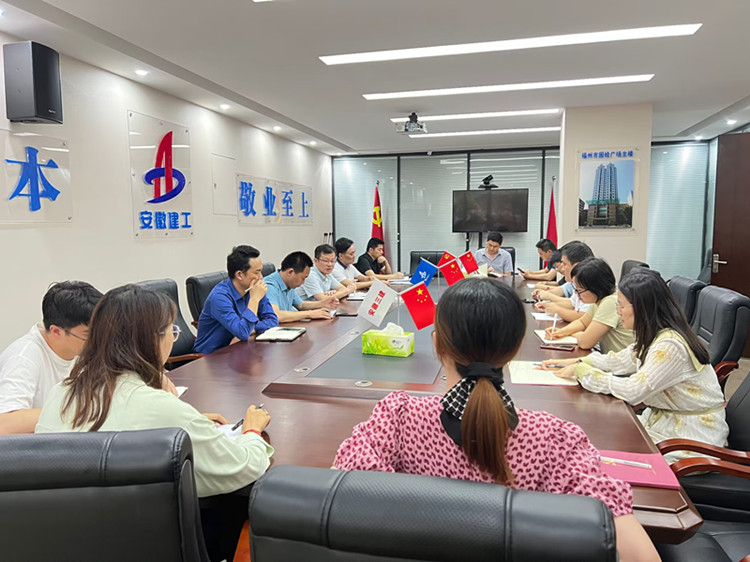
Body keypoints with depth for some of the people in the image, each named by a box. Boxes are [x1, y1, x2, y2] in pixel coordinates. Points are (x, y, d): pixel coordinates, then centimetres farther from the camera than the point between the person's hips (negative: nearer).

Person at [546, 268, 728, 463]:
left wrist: (582, 371, -18)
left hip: (691, 433, -8)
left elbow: (631, 391, -28)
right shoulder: (652, 335, 1)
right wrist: (574, 362, 3)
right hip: (664, 418, 8)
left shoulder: (670, 345, -27)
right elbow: (620, 361, 12)